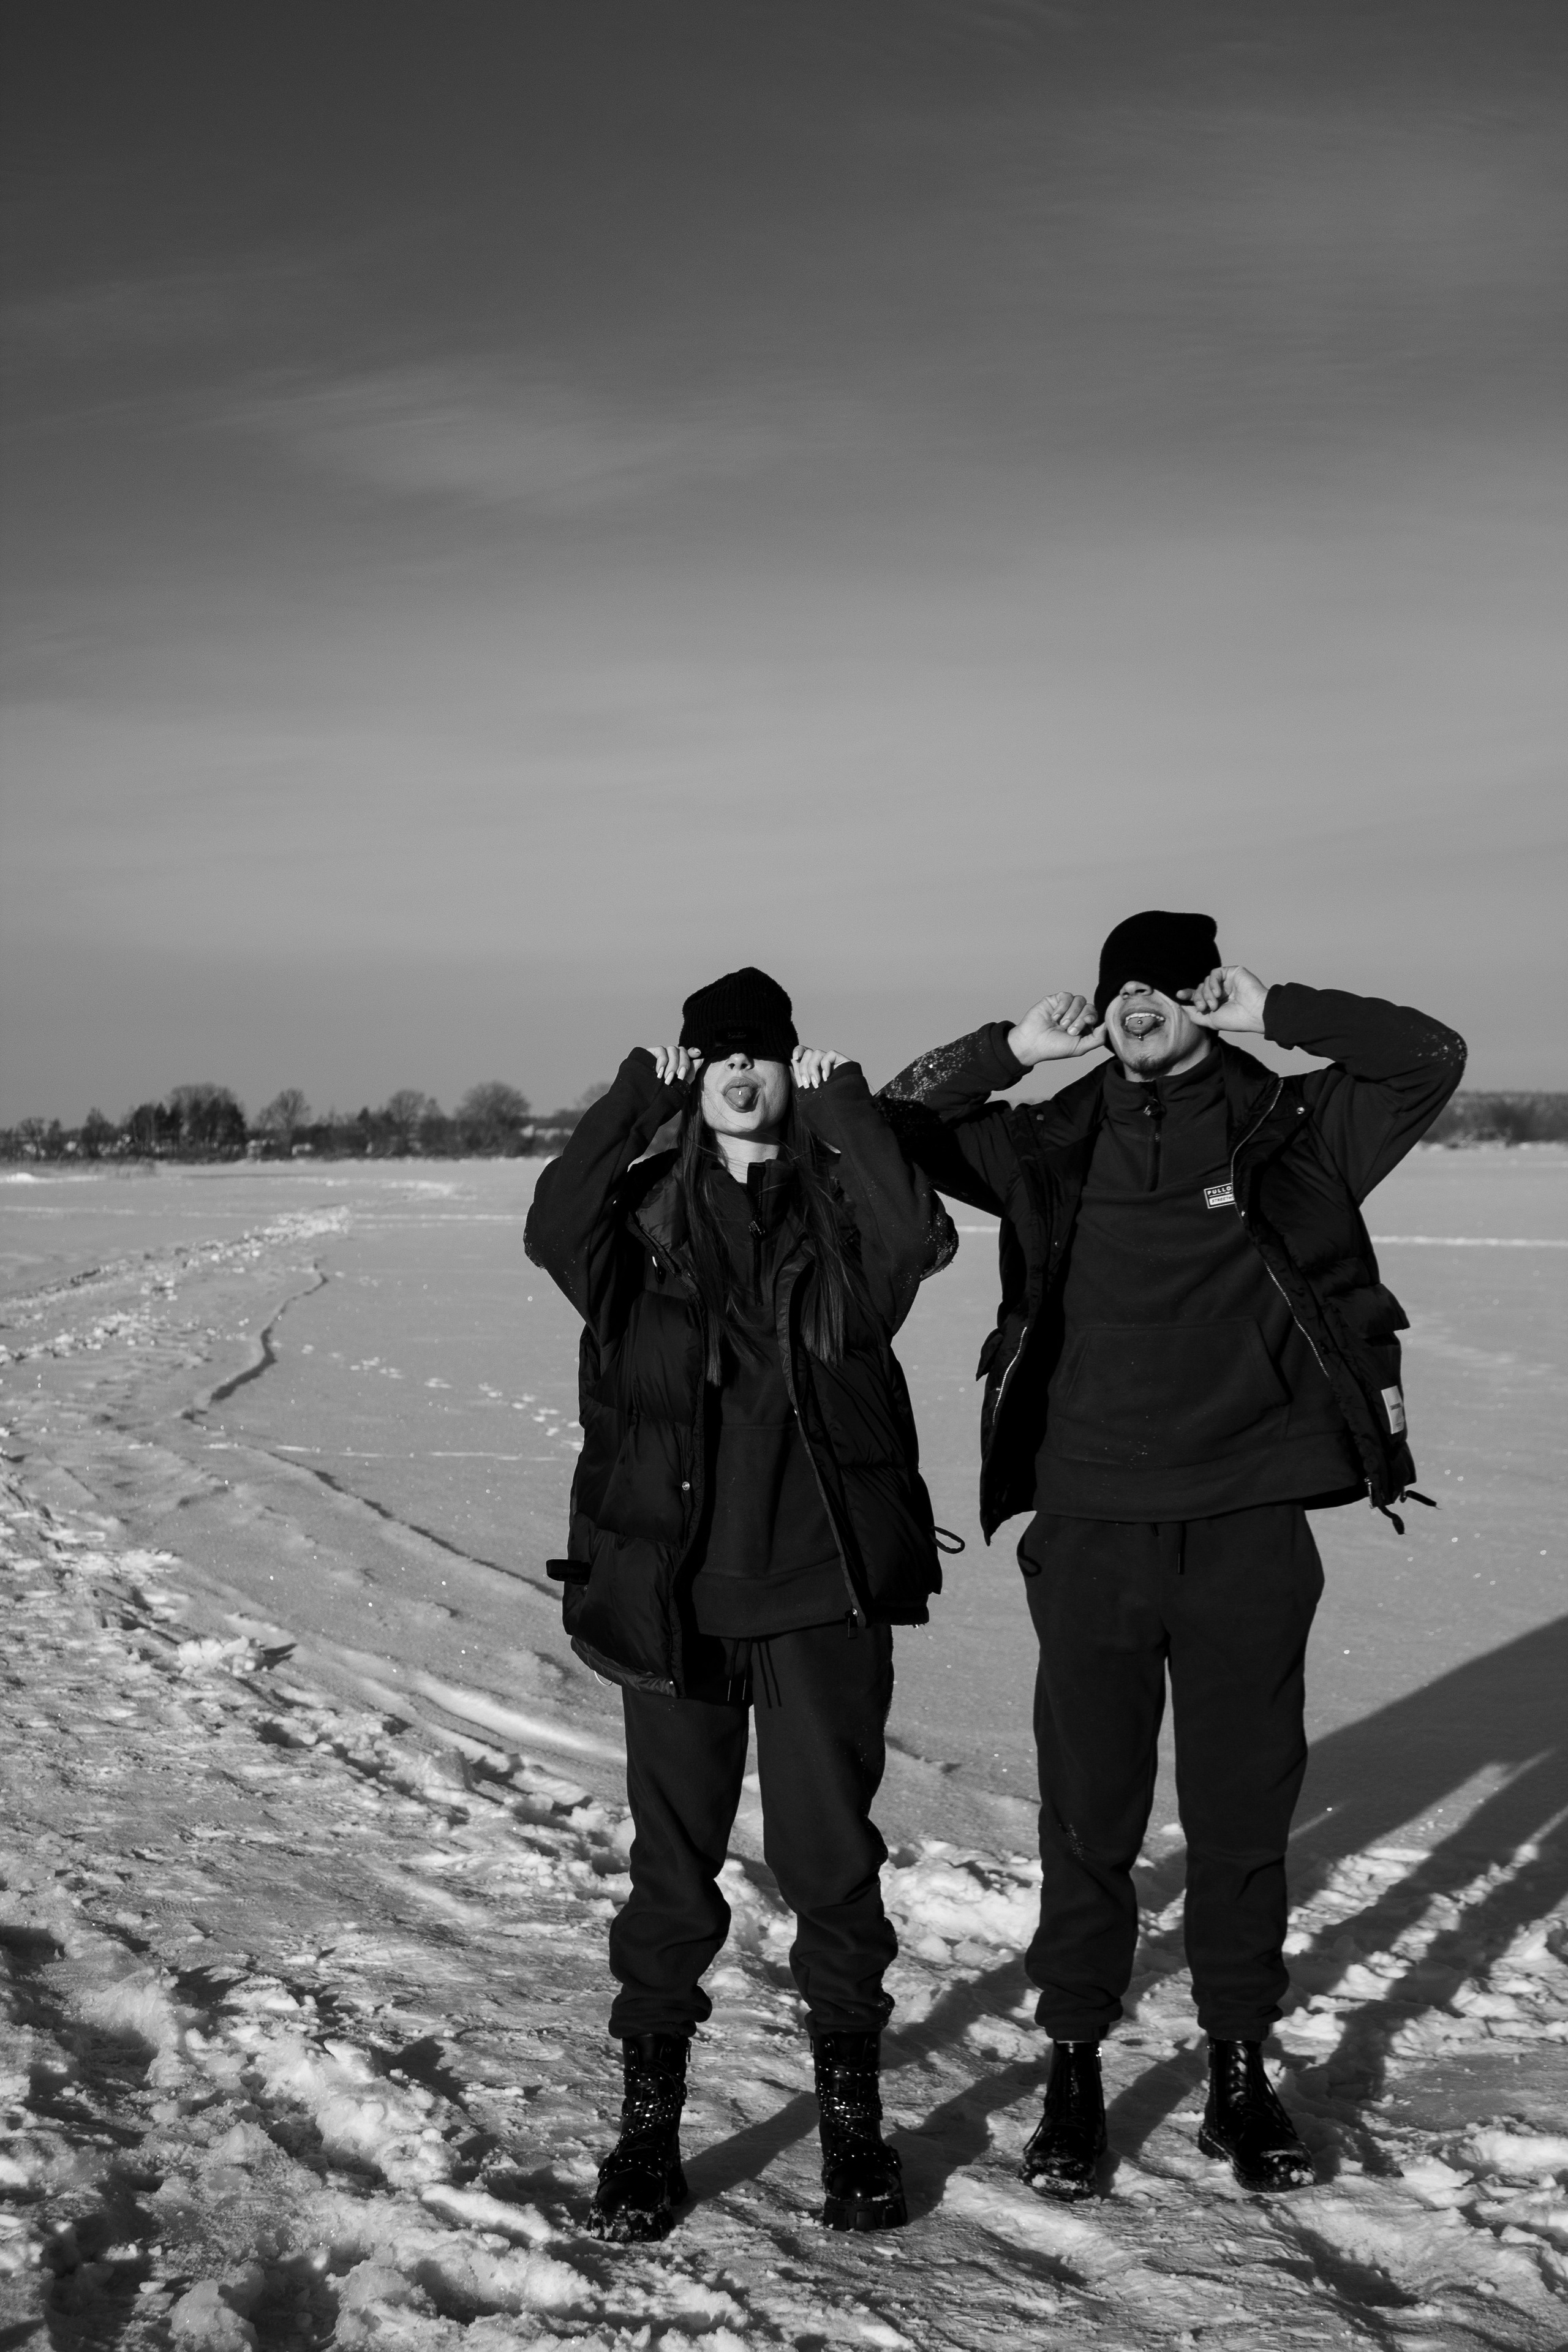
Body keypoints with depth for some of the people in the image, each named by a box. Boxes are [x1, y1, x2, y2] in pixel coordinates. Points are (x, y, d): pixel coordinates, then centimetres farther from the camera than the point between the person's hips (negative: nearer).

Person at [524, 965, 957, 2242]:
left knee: (830, 1851, 6)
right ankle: (649, 2117, 23)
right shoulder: (647, 1207, 6)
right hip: (671, 1585, 1)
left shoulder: (839, 1201, 3)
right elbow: (553, 1230, -16)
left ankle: (852, 2112, 23)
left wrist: (843, 1099, -12)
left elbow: (920, 1239, -20)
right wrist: (641, 1092, -11)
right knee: (672, 1858, 10)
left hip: (824, 1580, -1)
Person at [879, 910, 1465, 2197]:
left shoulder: (1287, 1127, 2)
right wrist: (1014, 1048, -4)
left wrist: (1272, 1013, -8)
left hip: (1250, 1533, 0)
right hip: (1089, 1533, 1)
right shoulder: (1052, 1140, 6)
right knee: (1088, 1818, 9)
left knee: (1244, 1815, 11)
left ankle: (1241, 2073, 27)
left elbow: (1433, 1057, -6)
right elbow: (896, 1120, 4)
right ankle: (1074, 2070, 24)